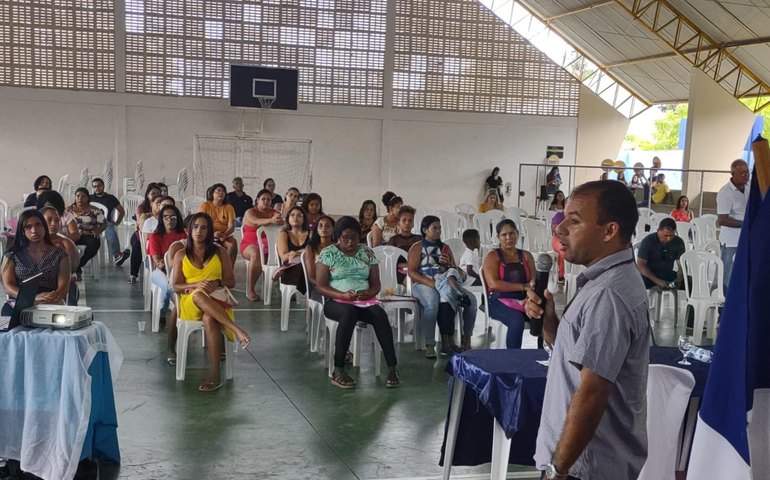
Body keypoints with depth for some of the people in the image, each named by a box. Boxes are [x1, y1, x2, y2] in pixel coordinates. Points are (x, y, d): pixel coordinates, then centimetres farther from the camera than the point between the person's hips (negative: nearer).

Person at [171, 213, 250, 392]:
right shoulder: (181, 255, 12)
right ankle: (237, 330, -46)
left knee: (209, 319, -39)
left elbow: (231, 281, 10)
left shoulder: (219, 252, 11)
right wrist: (196, 285, -15)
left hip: (216, 300, 0)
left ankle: (215, 374, -43)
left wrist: (217, 283, -13)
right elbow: (176, 286, 5)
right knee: (198, 295, -40)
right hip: (190, 302, 0)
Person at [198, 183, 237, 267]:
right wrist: (213, 234, -26)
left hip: (224, 236, 2)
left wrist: (224, 235, -25)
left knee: (233, 243, -30)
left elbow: (231, 226, -2)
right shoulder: (204, 206, 5)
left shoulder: (229, 207, 9)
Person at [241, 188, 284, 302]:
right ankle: (250, 290, -32)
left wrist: (279, 221, -34)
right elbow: (256, 222, -24)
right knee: (256, 254, -39)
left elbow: (281, 221, -8)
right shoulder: (250, 212, 0)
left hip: (267, 244, 4)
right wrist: (271, 221, -44)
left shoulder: (273, 212, 14)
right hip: (250, 245, -4)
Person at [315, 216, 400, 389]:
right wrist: (343, 295, -20)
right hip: (336, 301, -3)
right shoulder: (328, 253, 1)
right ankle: (338, 371, -36)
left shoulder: (367, 253, 10)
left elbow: (376, 284, 9)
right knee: (349, 312, -38)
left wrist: (369, 293, -15)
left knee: (380, 314, -31)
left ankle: (392, 368, -32)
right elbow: (321, 286, -4)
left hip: (365, 301, 3)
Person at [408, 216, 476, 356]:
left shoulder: (445, 248, 23)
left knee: (471, 299, -22)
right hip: (423, 284, -5)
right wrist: (430, 282, -17)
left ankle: (466, 338, -20)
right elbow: (411, 272, -4)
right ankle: (429, 345, -37)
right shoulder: (417, 248, 8)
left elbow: (455, 270, 23)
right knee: (432, 303, -39)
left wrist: (449, 264, -1)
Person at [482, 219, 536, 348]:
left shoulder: (526, 256, 18)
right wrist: (523, 286, -13)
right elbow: (494, 283, -10)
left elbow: (534, 281, 6)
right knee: (517, 320, -36)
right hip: (500, 301, -3)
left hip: (524, 300, 4)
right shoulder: (492, 256, 5)